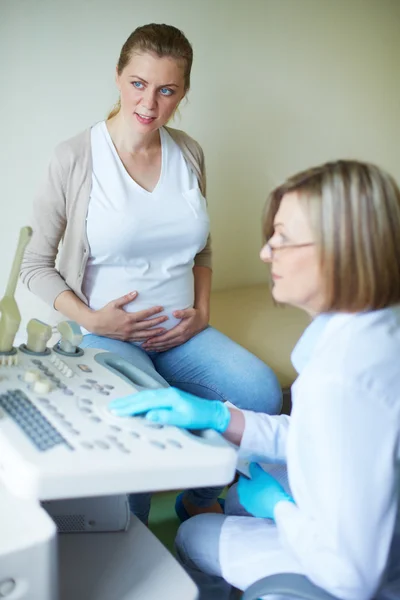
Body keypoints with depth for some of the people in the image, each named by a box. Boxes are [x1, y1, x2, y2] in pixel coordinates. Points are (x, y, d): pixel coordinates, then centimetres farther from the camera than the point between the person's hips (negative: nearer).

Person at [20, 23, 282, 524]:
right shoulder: (74, 159, -7)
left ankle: (200, 500, 7)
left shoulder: (189, 154, 7)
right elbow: (36, 266, 0)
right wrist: (91, 320, -13)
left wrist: (202, 312, 3)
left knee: (261, 393, -21)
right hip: (108, 333, -4)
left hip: (180, 330, 5)